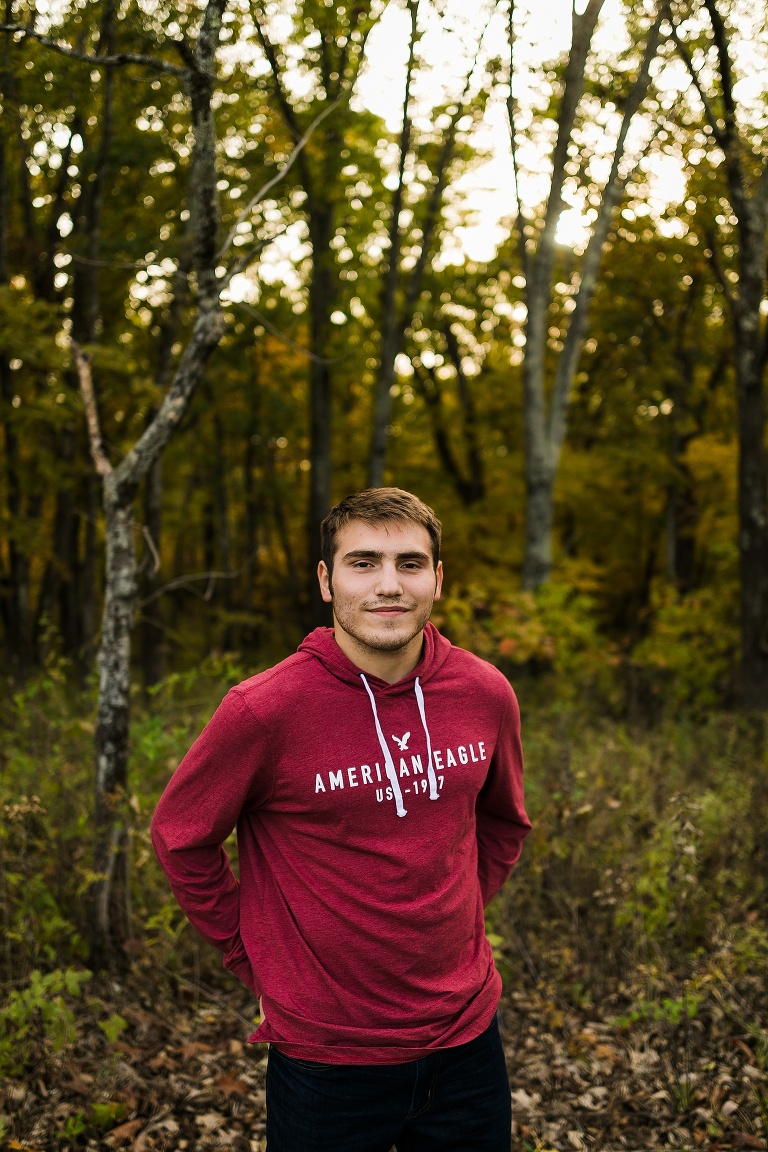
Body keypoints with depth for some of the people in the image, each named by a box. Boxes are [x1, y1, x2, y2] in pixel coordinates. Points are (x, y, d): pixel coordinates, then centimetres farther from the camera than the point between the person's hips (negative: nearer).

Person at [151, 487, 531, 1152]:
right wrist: (255, 959, -3)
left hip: (467, 1033, 4)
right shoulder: (265, 710, -19)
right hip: (326, 1056, -3)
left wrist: (461, 915, 9)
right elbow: (182, 838, -5)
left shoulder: (486, 694, -6)